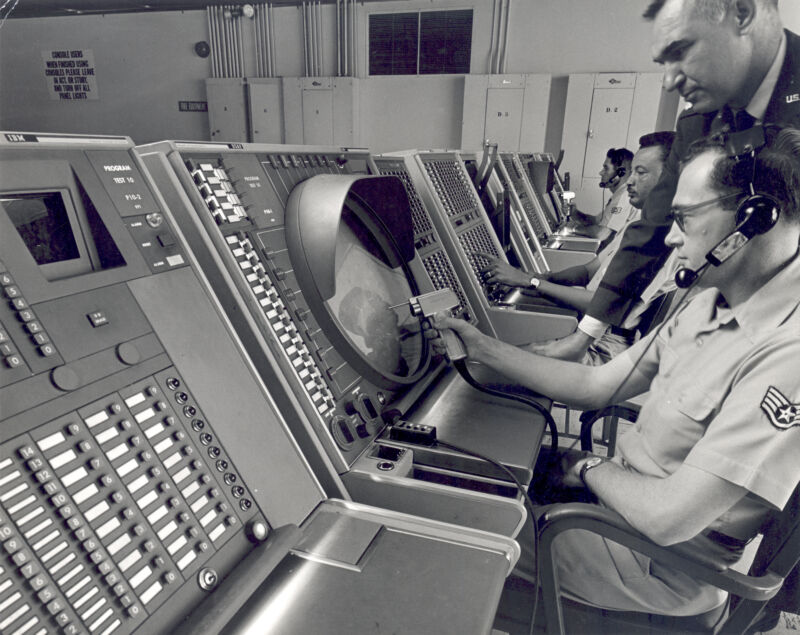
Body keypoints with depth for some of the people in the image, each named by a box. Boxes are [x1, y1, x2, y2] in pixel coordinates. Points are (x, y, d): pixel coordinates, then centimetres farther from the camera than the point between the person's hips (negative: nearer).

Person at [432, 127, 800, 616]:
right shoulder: (713, 303, 0)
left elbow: (665, 517, -32)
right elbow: (598, 386, 2)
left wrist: (591, 468, -12)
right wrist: (484, 349, 0)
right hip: (618, 487, 7)